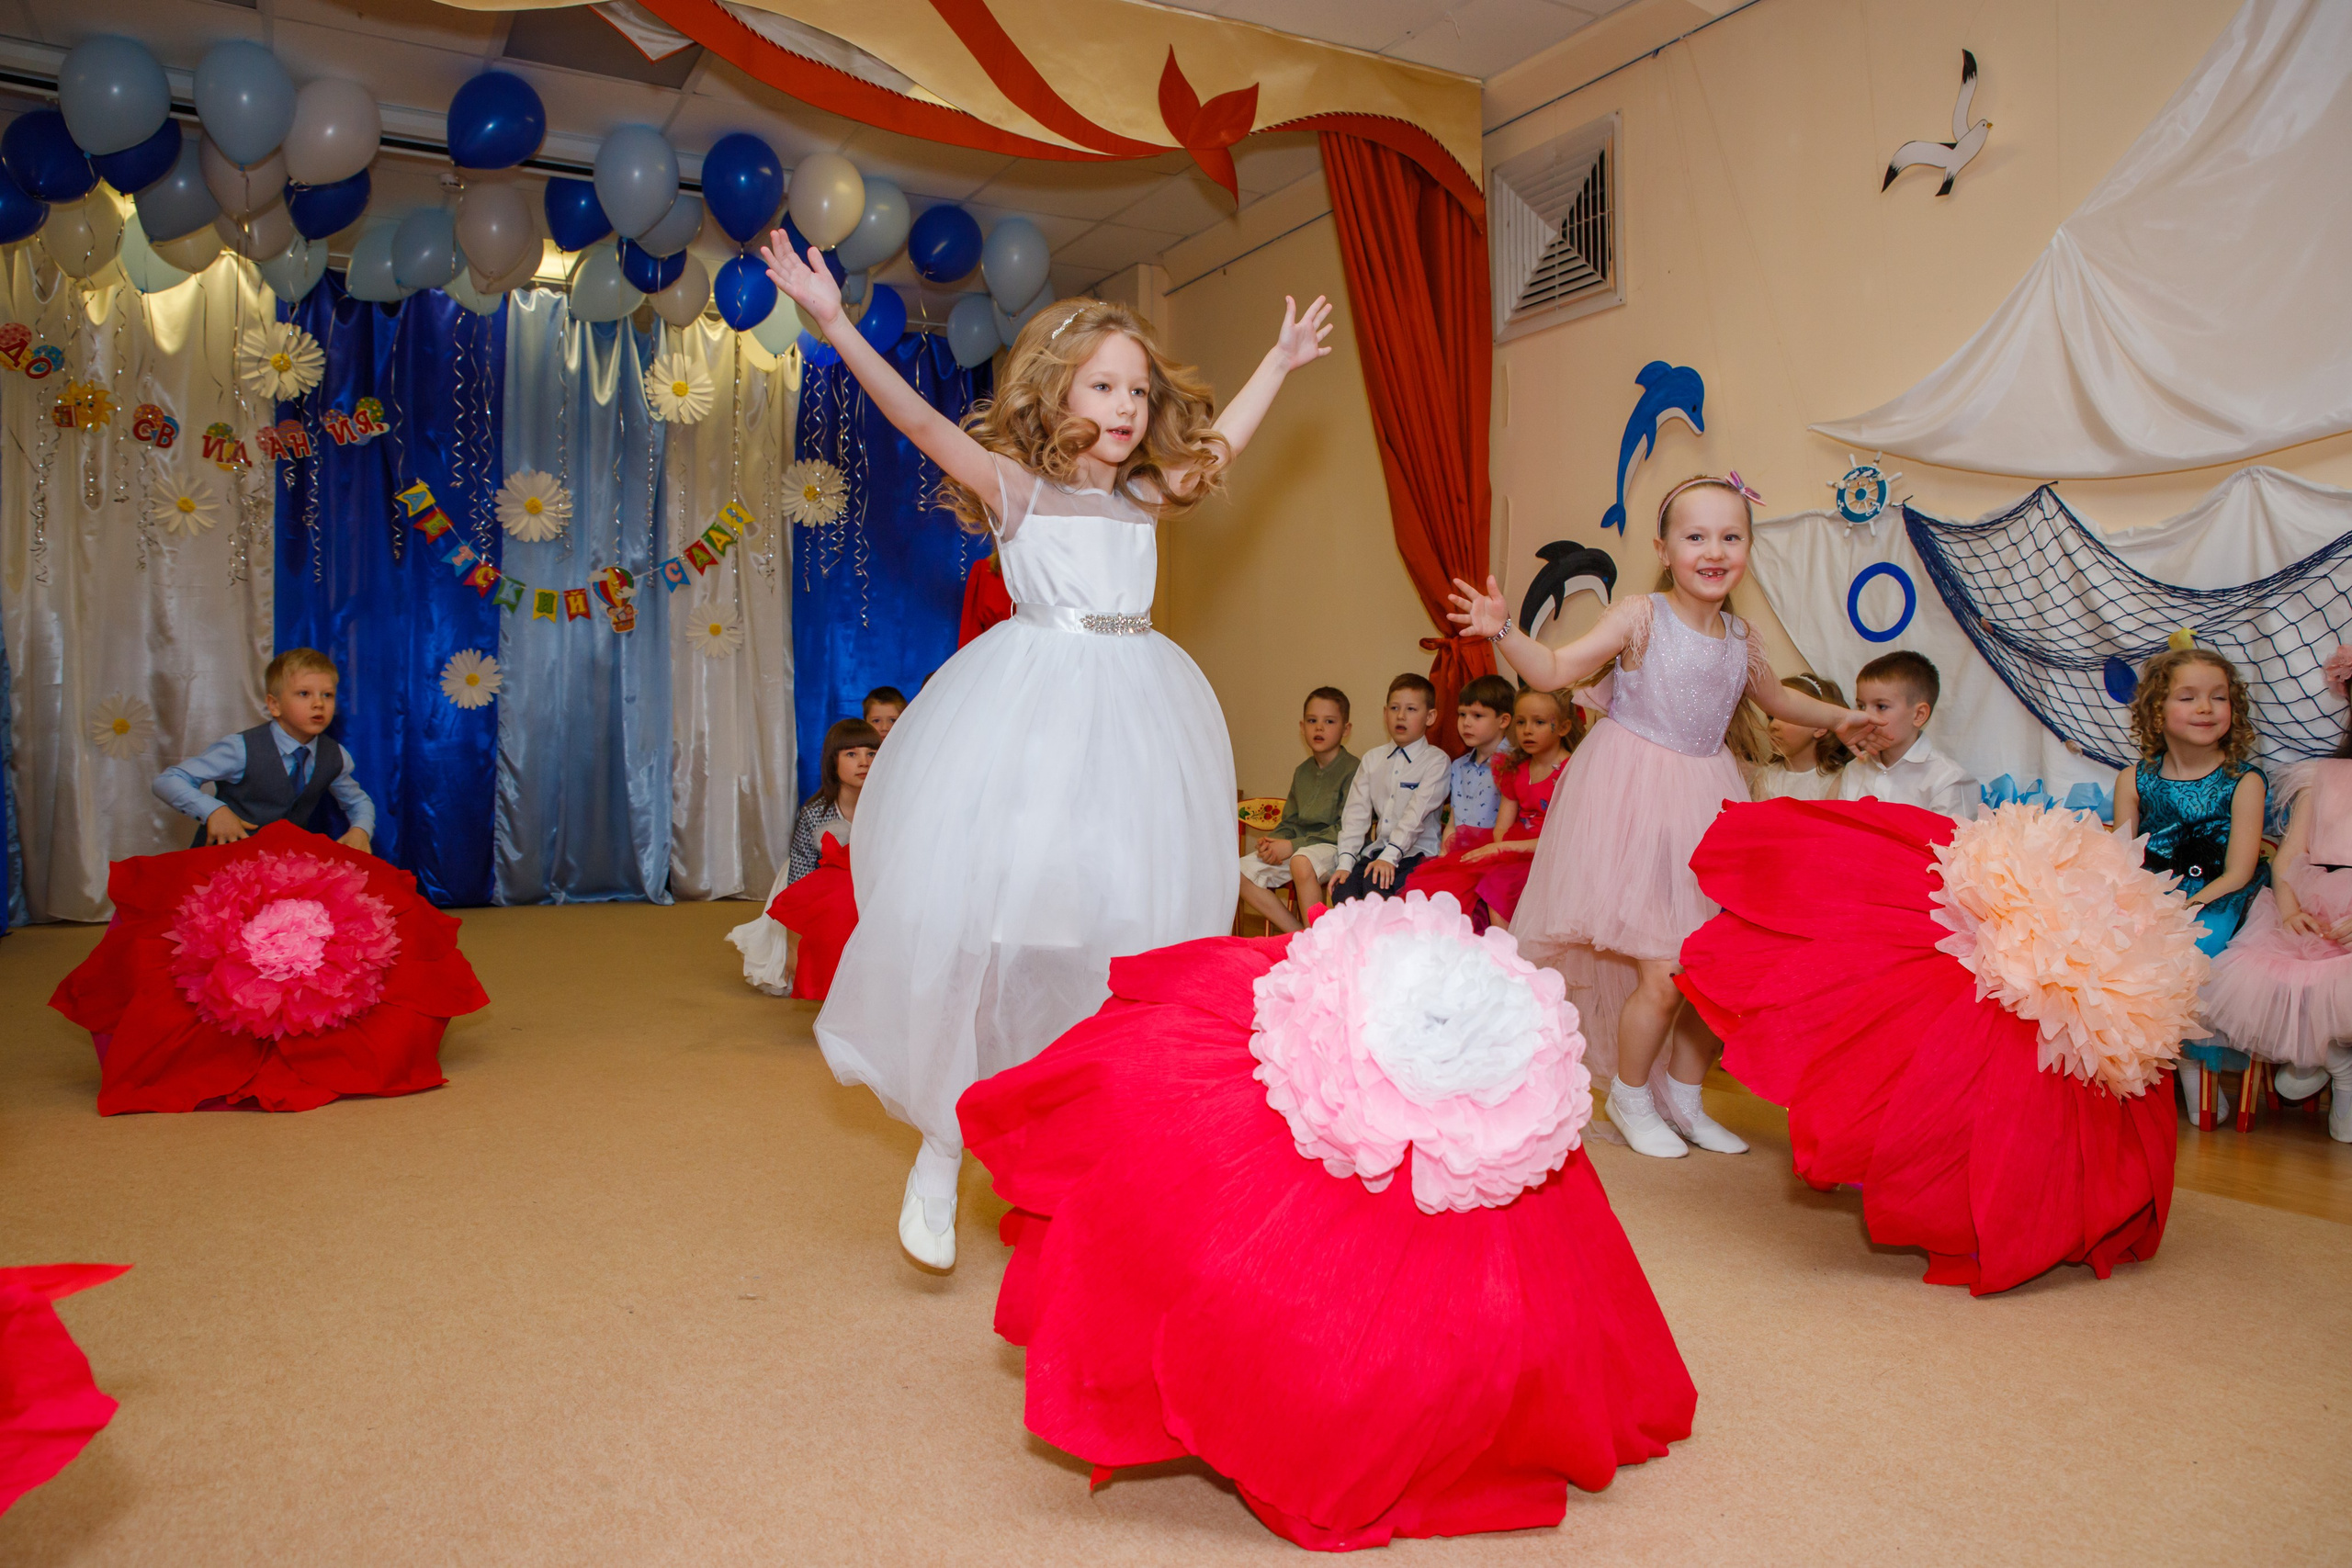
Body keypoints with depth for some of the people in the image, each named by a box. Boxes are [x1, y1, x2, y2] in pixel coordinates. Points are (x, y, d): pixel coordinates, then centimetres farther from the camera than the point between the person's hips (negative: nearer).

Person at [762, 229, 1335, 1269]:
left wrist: (1281, 359, 40)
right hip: (1030, 713, -5)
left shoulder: (1147, 498, 15)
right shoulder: (1014, 487, 2)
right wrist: (834, 324, -20)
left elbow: (1221, 439, 30)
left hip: (1132, 713, 5)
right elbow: (918, 419, -10)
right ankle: (943, 1143, 8)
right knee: (986, 914, -9)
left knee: (1126, 923, 3)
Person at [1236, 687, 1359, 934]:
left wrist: (1293, 846, -18)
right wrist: (1273, 842, -5)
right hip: (1298, 845, 8)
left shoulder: (1353, 770, -9)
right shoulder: (1302, 772, 17)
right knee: (1241, 870, -10)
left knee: (1302, 862, -40)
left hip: (1334, 847, -8)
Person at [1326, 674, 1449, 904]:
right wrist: (1345, 861, -6)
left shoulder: (1436, 760, -1)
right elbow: (1356, 813, 6)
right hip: (1377, 849, 4)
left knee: (1376, 885, -30)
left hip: (1415, 853, -4)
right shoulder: (1372, 759, 15)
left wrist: (1389, 857, -23)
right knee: (1342, 890, -21)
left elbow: (1416, 814, -13)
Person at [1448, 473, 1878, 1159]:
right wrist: (1504, 632, -31)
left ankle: (1684, 1095, 30)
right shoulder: (1640, 617, -10)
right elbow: (1554, 670, -17)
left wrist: (1836, 718, 30)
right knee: (1665, 975, -8)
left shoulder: (1740, 637, 8)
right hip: (1637, 800, -6)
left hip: (1705, 803, 6)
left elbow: (1774, 697, 30)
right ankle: (1629, 1097, 18)